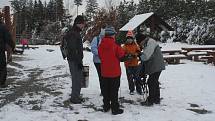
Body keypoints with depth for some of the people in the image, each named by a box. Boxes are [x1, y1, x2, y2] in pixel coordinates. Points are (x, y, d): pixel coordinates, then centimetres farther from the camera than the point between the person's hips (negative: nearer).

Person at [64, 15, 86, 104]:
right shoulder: (72, 33, -16)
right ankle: (74, 98, 6)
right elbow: (73, 49, -22)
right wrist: (79, 61, -21)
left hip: (77, 60, 10)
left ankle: (76, 96, 28)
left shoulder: (76, 33, 16)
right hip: (74, 60, -10)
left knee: (79, 78, 17)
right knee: (77, 78, -4)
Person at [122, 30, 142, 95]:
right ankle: (131, 90, 19)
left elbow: (138, 52, -4)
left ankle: (138, 89, 16)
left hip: (135, 63, 1)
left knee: (137, 77, 5)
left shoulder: (135, 45, 4)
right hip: (128, 64, -1)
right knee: (130, 78, 7)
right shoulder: (125, 46, 0)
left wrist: (135, 54, -23)